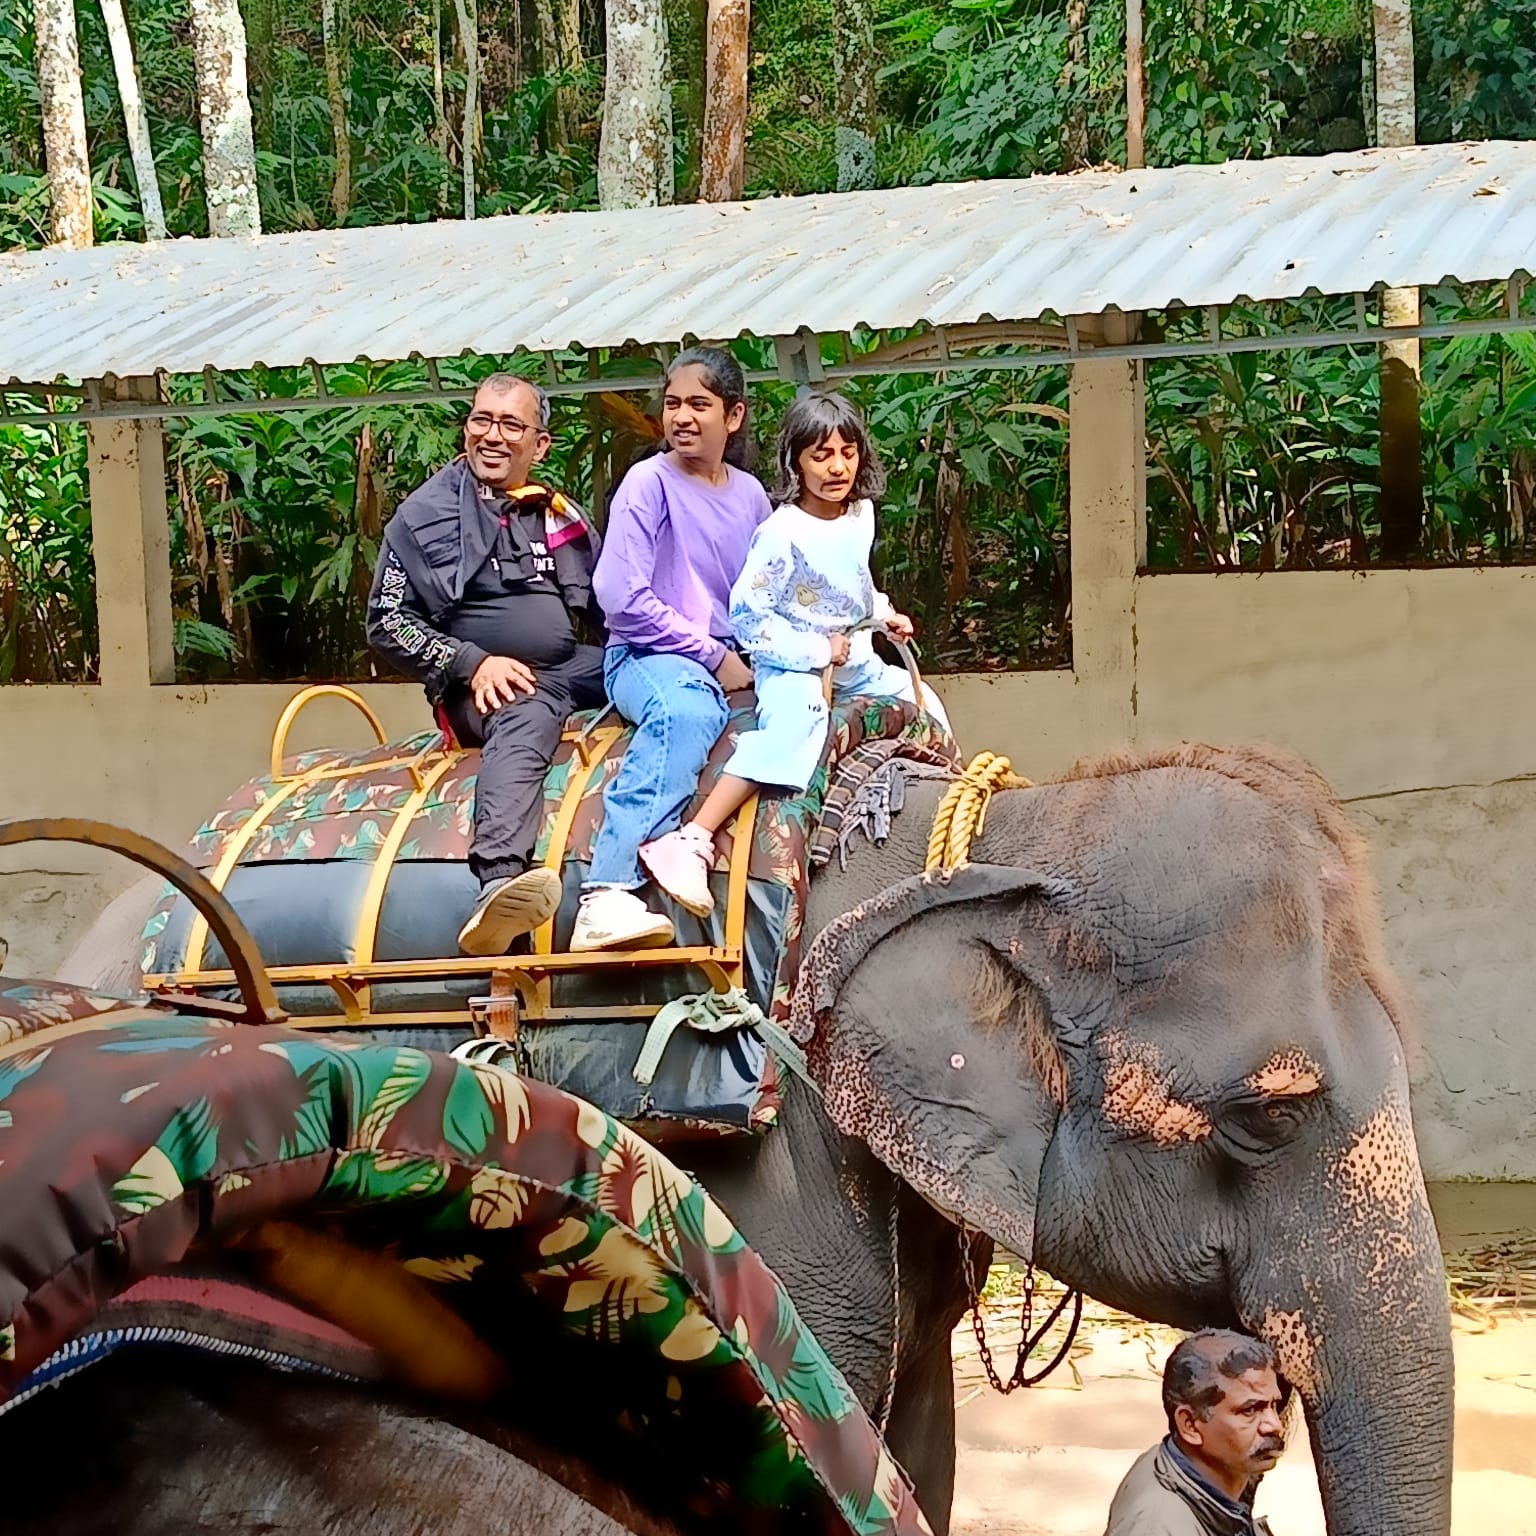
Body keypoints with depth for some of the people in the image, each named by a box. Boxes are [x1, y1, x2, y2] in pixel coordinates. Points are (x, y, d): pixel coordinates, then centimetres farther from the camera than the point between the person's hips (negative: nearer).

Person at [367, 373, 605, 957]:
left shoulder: (559, 515, 21)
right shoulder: (426, 514, 8)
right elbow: (388, 623, 3)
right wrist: (472, 663, -11)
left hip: (573, 668, 7)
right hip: (486, 686, -7)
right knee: (527, 718, -41)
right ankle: (499, 880, -67)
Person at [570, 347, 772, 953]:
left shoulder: (749, 494, 13)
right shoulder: (649, 482, -3)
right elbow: (622, 597, -11)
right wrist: (712, 656, -10)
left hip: (724, 664, 6)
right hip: (646, 656, -6)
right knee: (686, 711, -40)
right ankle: (606, 895, -53)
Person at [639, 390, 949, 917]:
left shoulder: (860, 515, 5)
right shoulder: (782, 533, -19)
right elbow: (748, 617, -19)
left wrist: (882, 615, 7)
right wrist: (817, 650, -20)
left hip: (853, 662, 9)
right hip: (791, 664, -9)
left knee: (924, 703, 12)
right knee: (796, 718, -37)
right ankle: (691, 843, -47)